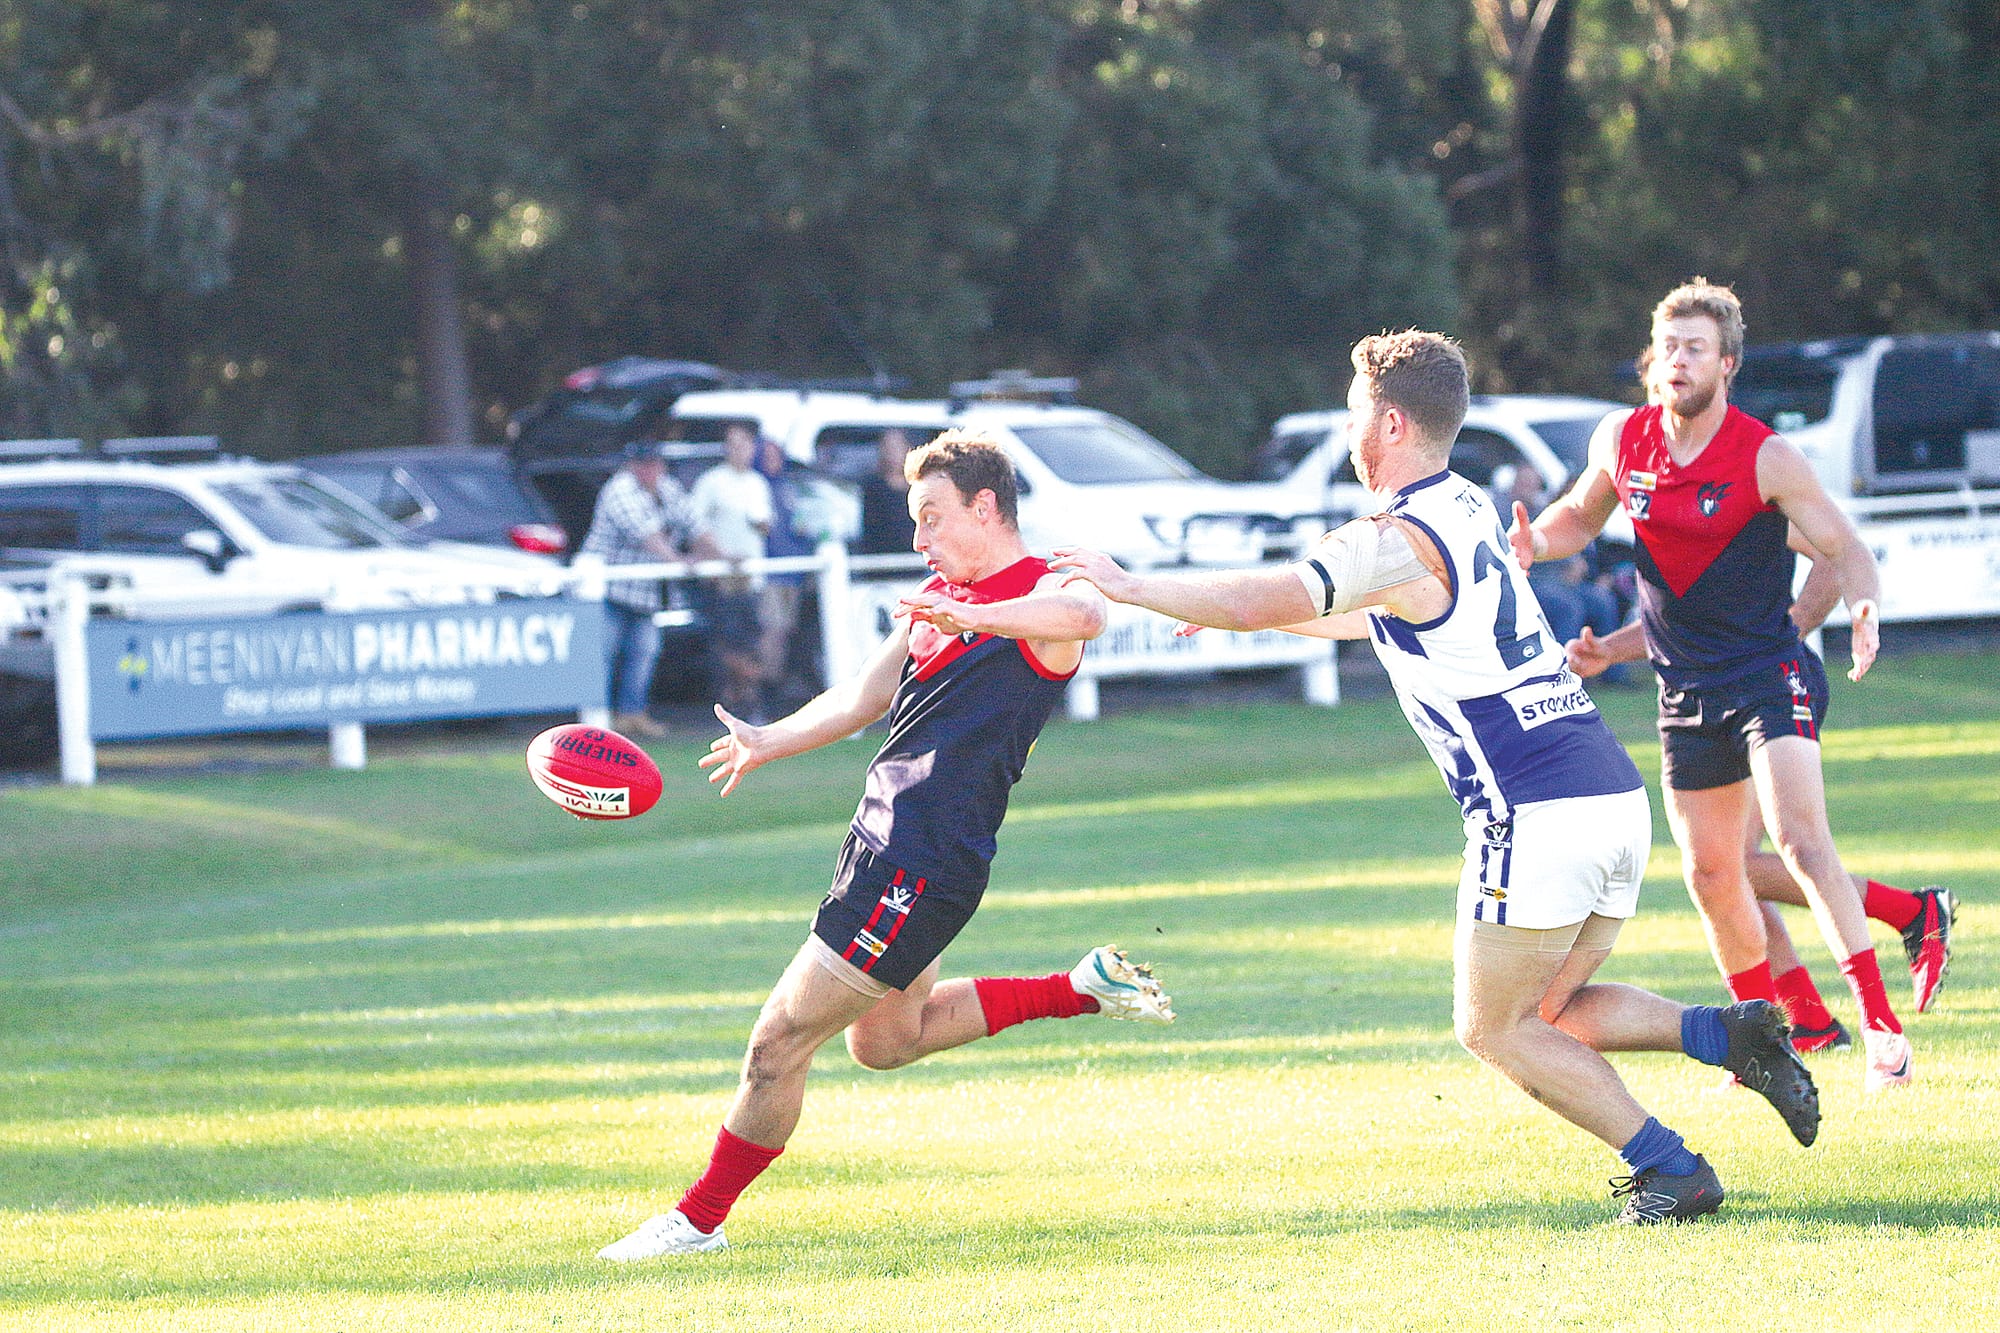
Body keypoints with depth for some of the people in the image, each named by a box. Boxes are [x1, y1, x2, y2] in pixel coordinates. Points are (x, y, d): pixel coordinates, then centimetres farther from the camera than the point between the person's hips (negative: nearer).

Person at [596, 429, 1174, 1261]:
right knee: (887, 1039, 25)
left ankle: (699, 1221, 8)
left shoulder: (1039, 593, -12)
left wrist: (975, 617, -52)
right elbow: (865, 698, 26)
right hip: (882, 842, 10)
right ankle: (1083, 989, 27)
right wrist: (768, 744, 21)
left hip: (922, 865, -10)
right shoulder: (937, 598, 17)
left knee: (779, 1041, -5)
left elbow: (1084, 613, -37)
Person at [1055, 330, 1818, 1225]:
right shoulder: (1468, 508, 18)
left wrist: (1129, 587, -8)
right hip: (1616, 794, 8)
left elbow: (1267, 601, -20)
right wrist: (1246, 608, 38)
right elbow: (1370, 617, 35)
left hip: (1536, 816, -8)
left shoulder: (1398, 543, -10)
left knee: (1493, 1028, 3)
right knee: (1551, 1014, 18)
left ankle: (1668, 1168, -4)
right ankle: (1731, 1032, 0)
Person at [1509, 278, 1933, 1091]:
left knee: (1800, 839, -24)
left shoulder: (1766, 459, -13)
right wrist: (1534, 542, -3)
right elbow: (1582, 515, 19)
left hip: (1770, 673, -5)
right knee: (1711, 875, 10)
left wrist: (1862, 608, -30)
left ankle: (1880, 1026, -26)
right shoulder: (1621, 441, 0)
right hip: (1686, 688, 5)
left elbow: (1844, 548, -8)